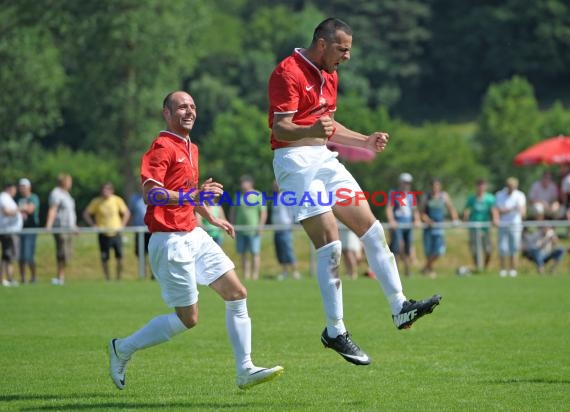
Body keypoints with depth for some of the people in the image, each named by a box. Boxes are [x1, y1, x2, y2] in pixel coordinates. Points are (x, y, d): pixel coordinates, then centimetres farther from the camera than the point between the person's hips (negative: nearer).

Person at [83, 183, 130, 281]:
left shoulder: (117, 200, 0)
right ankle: (107, 278, 12)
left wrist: (122, 225, -2)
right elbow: (86, 214, 3)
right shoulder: (96, 202, -2)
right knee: (105, 258, 0)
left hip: (116, 232, 1)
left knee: (119, 256, -3)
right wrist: (93, 225, -8)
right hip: (104, 234, -1)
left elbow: (127, 213, 10)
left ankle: (119, 277, 9)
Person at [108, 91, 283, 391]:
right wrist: (191, 196, -37)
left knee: (237, 293, 1)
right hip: (170, 241, -9)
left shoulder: (191, 148, 16)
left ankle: (245, 371, 3)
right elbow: (150, 194, -26)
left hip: (194, 236, 9)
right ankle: (122, 349, 11)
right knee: (187, 318, -5)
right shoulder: (162, 147, -13)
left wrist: (211, 218, 39)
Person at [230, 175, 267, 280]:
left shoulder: (258, 196, 2)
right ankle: (245, 276, 6)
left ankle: (255, 275, -6)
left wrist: (260, 225, -11)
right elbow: (233, 212, 18)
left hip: (253, 230, -5)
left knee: (255, 253, -6)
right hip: (240, 230, 5)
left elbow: (263, 212, -1)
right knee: (242, 254, 3)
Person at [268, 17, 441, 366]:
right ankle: (335, 331, -8)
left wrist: (367, 141, 19)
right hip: (296, 161, -9)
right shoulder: (288, 72, -13)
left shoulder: (329, 76, 16)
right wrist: (312, 130, -40)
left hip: (324, 159, 9)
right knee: (329, 243, -14)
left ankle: (399, 307, 8)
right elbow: (280, 128, -21)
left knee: (372, 229, 4)